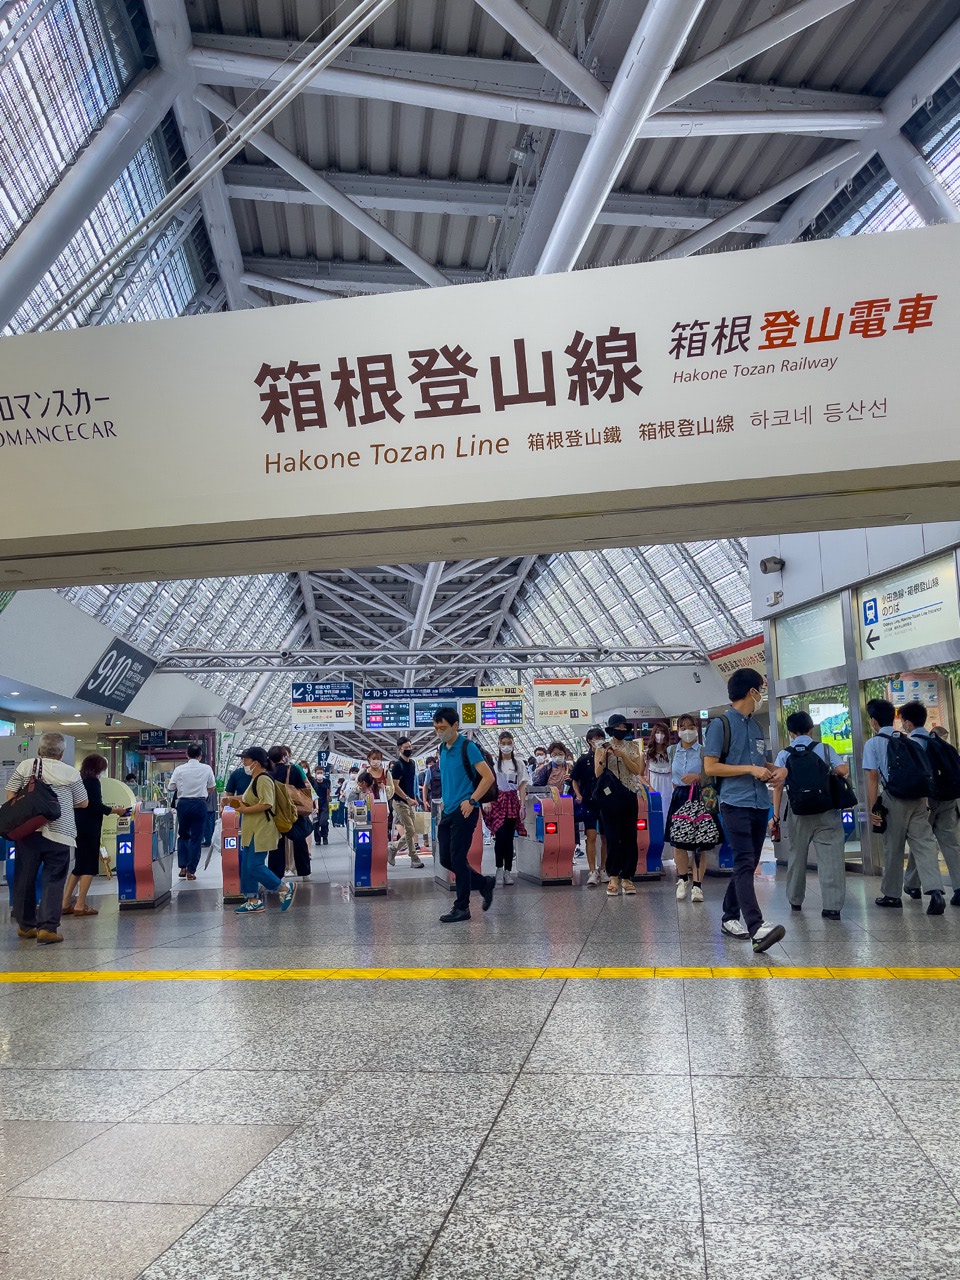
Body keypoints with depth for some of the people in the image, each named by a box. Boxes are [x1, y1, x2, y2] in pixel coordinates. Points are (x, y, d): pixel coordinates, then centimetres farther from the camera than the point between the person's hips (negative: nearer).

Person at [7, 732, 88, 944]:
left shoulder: (24, 766, 5)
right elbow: (83, 803, 9)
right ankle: (47, 927, -4)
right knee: (53, 881, 2)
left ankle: (25, 925, 23)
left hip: (26, 831, 3)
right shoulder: (70, 773, 1)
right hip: (58, 834, -2)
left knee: (24, 879, 14)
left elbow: (10, 796, 5)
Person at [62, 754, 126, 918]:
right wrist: (114, 810, -1)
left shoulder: (78, 781, 11)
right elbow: (97, 806, -15)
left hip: (78, 828, 8)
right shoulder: (93, 782, -11)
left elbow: (86, 805, 15)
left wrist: (108, 808, 20)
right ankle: (80, 905, -2)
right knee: (89, 867, 0)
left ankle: (65, 903, 14)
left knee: (79, 866, 15)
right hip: (90, 829, -8)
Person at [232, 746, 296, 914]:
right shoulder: (256, 778, 16)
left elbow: (266, 804, -27)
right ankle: (253, 900, 17)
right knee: (246, 867, 10)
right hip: (252, 831, 11)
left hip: (261, 832, -11)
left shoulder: (264, 779, -16)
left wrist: (246, 809, -21)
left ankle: (285, 888, 2)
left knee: (254, 866, -10)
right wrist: (242, 801, 12)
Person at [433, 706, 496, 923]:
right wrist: (445, 800, 15)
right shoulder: (442, 749, 12)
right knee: (446, 859, 8)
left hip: (464, 811, -8)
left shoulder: (468, 748, -11)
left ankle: (462, 907, 7)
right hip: (447, 811, 8)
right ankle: (484, 884, 25)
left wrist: (472, 801, -17)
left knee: (458, 858, -5)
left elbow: (488, 777, -14)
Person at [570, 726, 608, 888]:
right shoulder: (583, 760, 1)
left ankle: (603, 870, 20)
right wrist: (578, 795, -4)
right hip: (589, 802, -2)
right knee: (591, 836, -9)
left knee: (606, 837, 8)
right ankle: (592, 872, -7)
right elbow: (575, 780, 8)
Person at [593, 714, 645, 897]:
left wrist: (622, 755, -12)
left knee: (629, 837, 1)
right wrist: (604, 757, -15)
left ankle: (627, 877, 7)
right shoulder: (601, 747, 5)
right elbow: (597, 774, 0)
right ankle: (613, 877, 2)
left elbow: (637, 770, -1)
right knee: (612, 837, -4)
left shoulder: (632, 747, 9)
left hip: (628, 795, 2)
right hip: (609, 795, -2)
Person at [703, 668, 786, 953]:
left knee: (747, 865, 11)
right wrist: (751, 769, -13)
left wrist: (772, 770, 6)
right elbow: (710, 767, -11)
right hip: (736, 804, -8)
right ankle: (756, 927, -24)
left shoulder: (756, 726, 17)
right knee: (744, 864, -15)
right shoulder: (721, 724, -5)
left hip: (760, 804, 8)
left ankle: (730, 918, 22)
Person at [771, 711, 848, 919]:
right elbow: (843, 770, -8)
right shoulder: (825, 749, 3)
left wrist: (775, 816, 1)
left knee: (797, 855, 16)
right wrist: (829, 770, 15)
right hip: (827, 812, -1)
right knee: (830, 856, -3)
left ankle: (795, 900, 28)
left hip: (798, 814, 1)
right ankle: (832, 906, -11)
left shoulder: (784, 755, 3)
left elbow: (778, 786, -4)